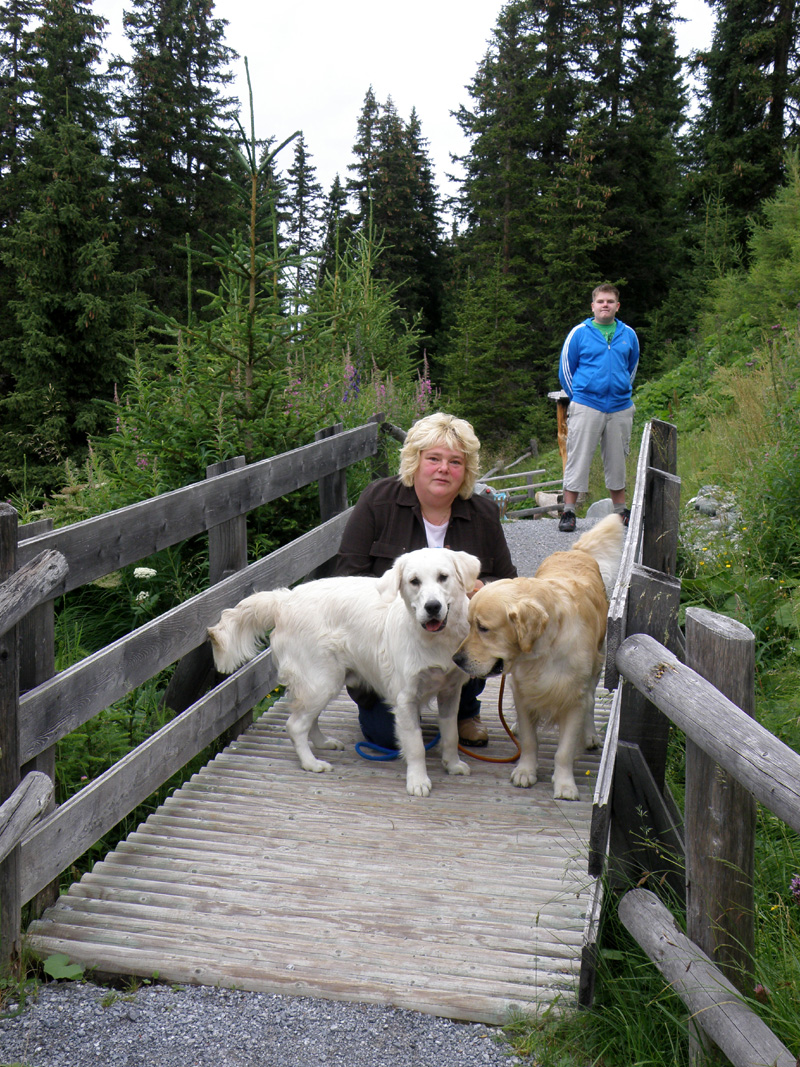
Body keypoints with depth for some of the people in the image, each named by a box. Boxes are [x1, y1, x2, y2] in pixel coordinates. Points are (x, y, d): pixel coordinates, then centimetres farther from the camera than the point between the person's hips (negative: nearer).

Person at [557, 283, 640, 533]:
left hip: (620, 409, 3)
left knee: (617, 459, 11)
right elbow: (565, 370, 6)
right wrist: (579, 397, 5)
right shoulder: (579, 333, 0)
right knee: (578, 457, -5)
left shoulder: (628, 334, 9)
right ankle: (568, 512, 0)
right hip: (586, 407, -3)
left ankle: (621, 510, 22)